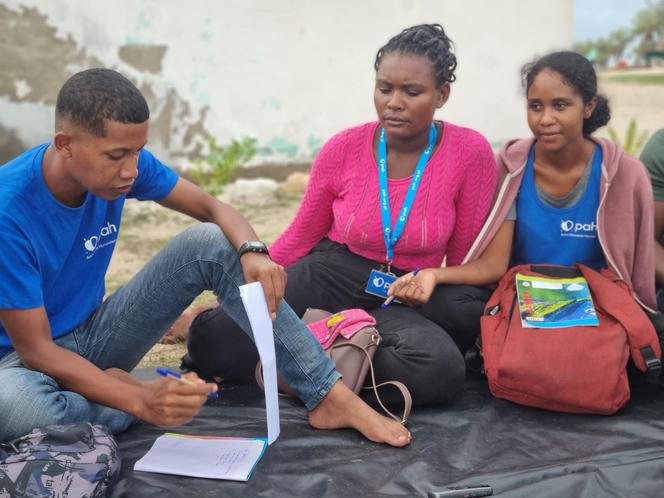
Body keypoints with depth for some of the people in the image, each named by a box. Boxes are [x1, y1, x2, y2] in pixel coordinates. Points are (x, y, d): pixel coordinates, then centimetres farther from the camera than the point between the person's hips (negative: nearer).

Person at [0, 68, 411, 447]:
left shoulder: (123, 163, -12)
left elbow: (213, 208, -6)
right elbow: (36, 349, -27)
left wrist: (253, 252, -29)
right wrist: (140, 400, -39)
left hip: (95, 333, 5)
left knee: (211, 242, -16)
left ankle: (330, 397, -17)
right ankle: (122, 393, -12)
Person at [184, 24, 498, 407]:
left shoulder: (471, 152, -10)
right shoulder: (343, 149, -6)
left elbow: (463, 260, 0)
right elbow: (299, 238, 7)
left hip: (404, 300, 1)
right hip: (326, 278, 0)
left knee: (442, 370, -35)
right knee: (210, 340, -24)